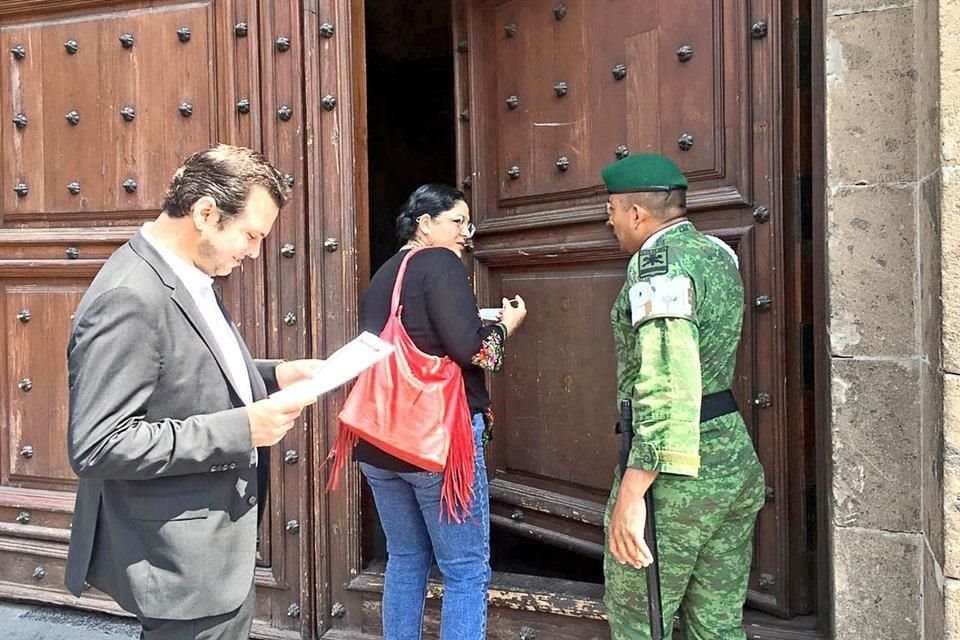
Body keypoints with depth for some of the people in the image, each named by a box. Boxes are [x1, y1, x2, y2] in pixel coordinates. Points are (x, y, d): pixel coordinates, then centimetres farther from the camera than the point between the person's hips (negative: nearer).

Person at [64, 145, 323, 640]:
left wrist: (273, 376, 2)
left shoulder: (188, 278, 5)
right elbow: (97, 446, -27)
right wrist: (241, 428, -26)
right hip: (185, 564, -9)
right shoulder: (129, 298, -24)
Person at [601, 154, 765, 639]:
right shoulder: (717, 252, 11)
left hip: (675, 474, -9)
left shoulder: (659, 262, -15)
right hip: (734, 457, 9)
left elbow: (667, 386, -26)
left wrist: (631, 492, -27)